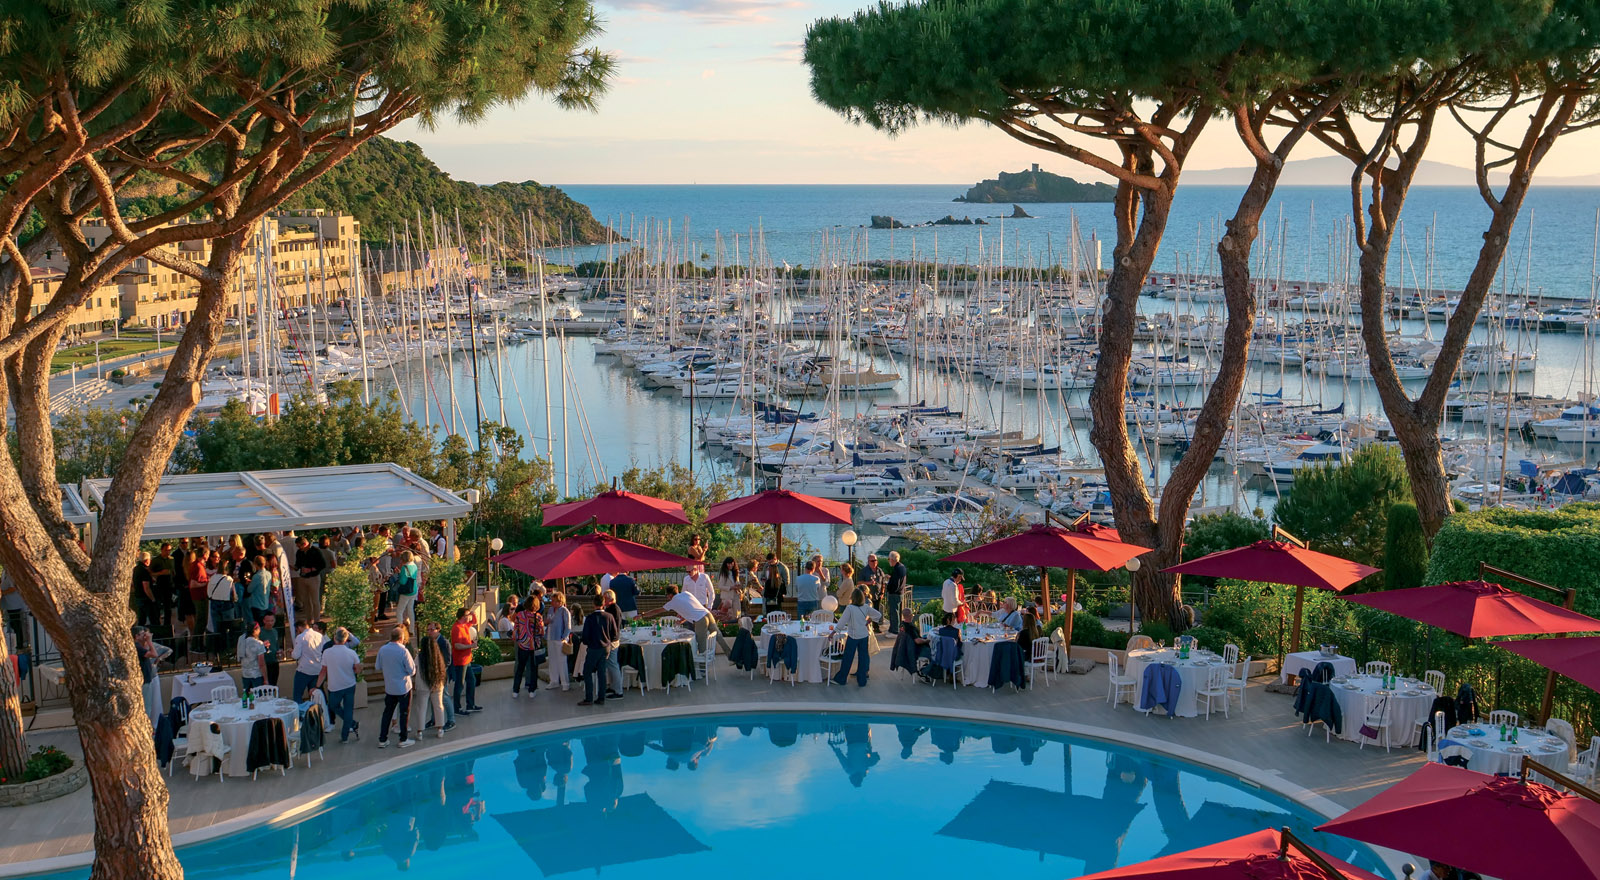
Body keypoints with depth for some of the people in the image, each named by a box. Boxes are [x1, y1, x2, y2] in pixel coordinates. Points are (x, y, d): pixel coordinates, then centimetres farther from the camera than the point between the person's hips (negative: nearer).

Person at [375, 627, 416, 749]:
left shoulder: (382, 650, -5)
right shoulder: (403, 651, -19)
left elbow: (378, 668, 6)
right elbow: (412, 670, -16)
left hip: (389, 687, 4)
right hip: (403, 687, -4)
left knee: (387, 713, 15)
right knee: (404, 713, 8)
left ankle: (382, 740, 17)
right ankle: (403, 740, 14)